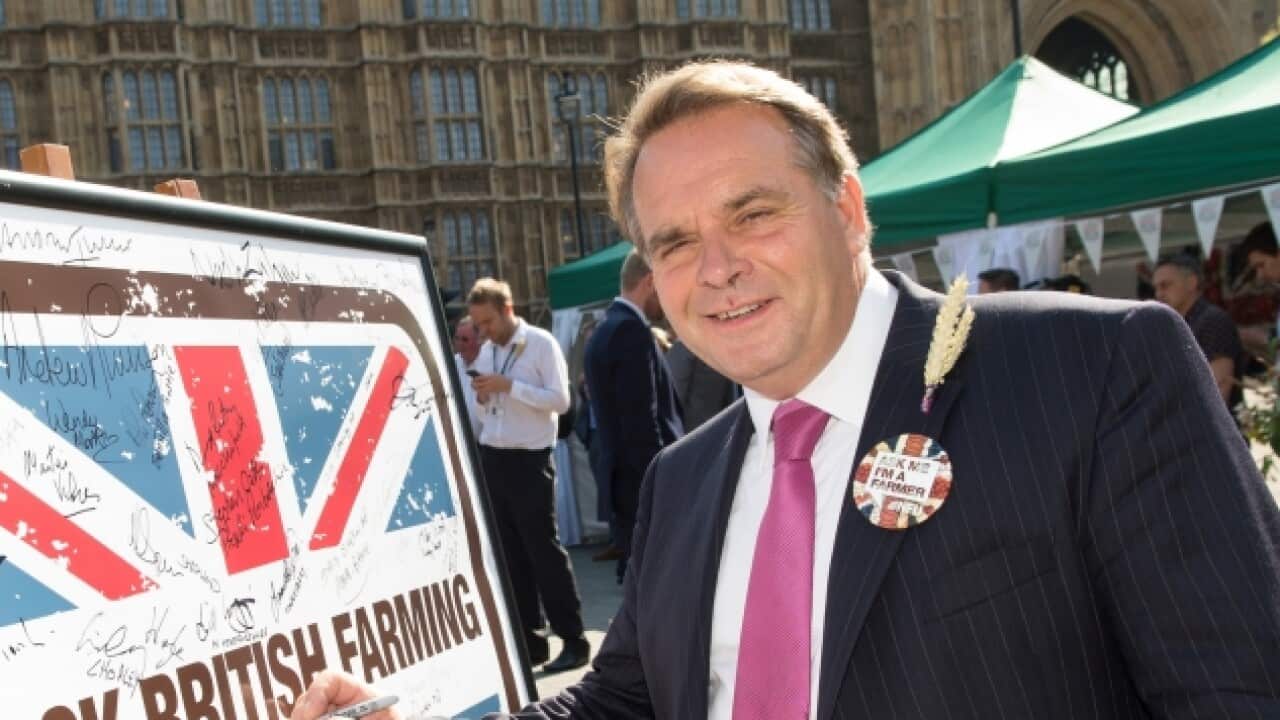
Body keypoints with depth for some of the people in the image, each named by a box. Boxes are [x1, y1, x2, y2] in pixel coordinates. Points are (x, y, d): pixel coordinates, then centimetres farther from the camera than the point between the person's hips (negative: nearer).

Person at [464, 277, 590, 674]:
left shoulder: (541, 343, -8)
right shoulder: (487, 351, 12)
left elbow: (560, 399, -14)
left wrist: (509, 385, -19)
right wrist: (482, 397, -4)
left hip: (529, 460, -7)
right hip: (492, 458, 7)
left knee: (543, 549, -4)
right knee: (510, 552, 10)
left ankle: (574, 640, 5)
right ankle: (528, 640, 19)